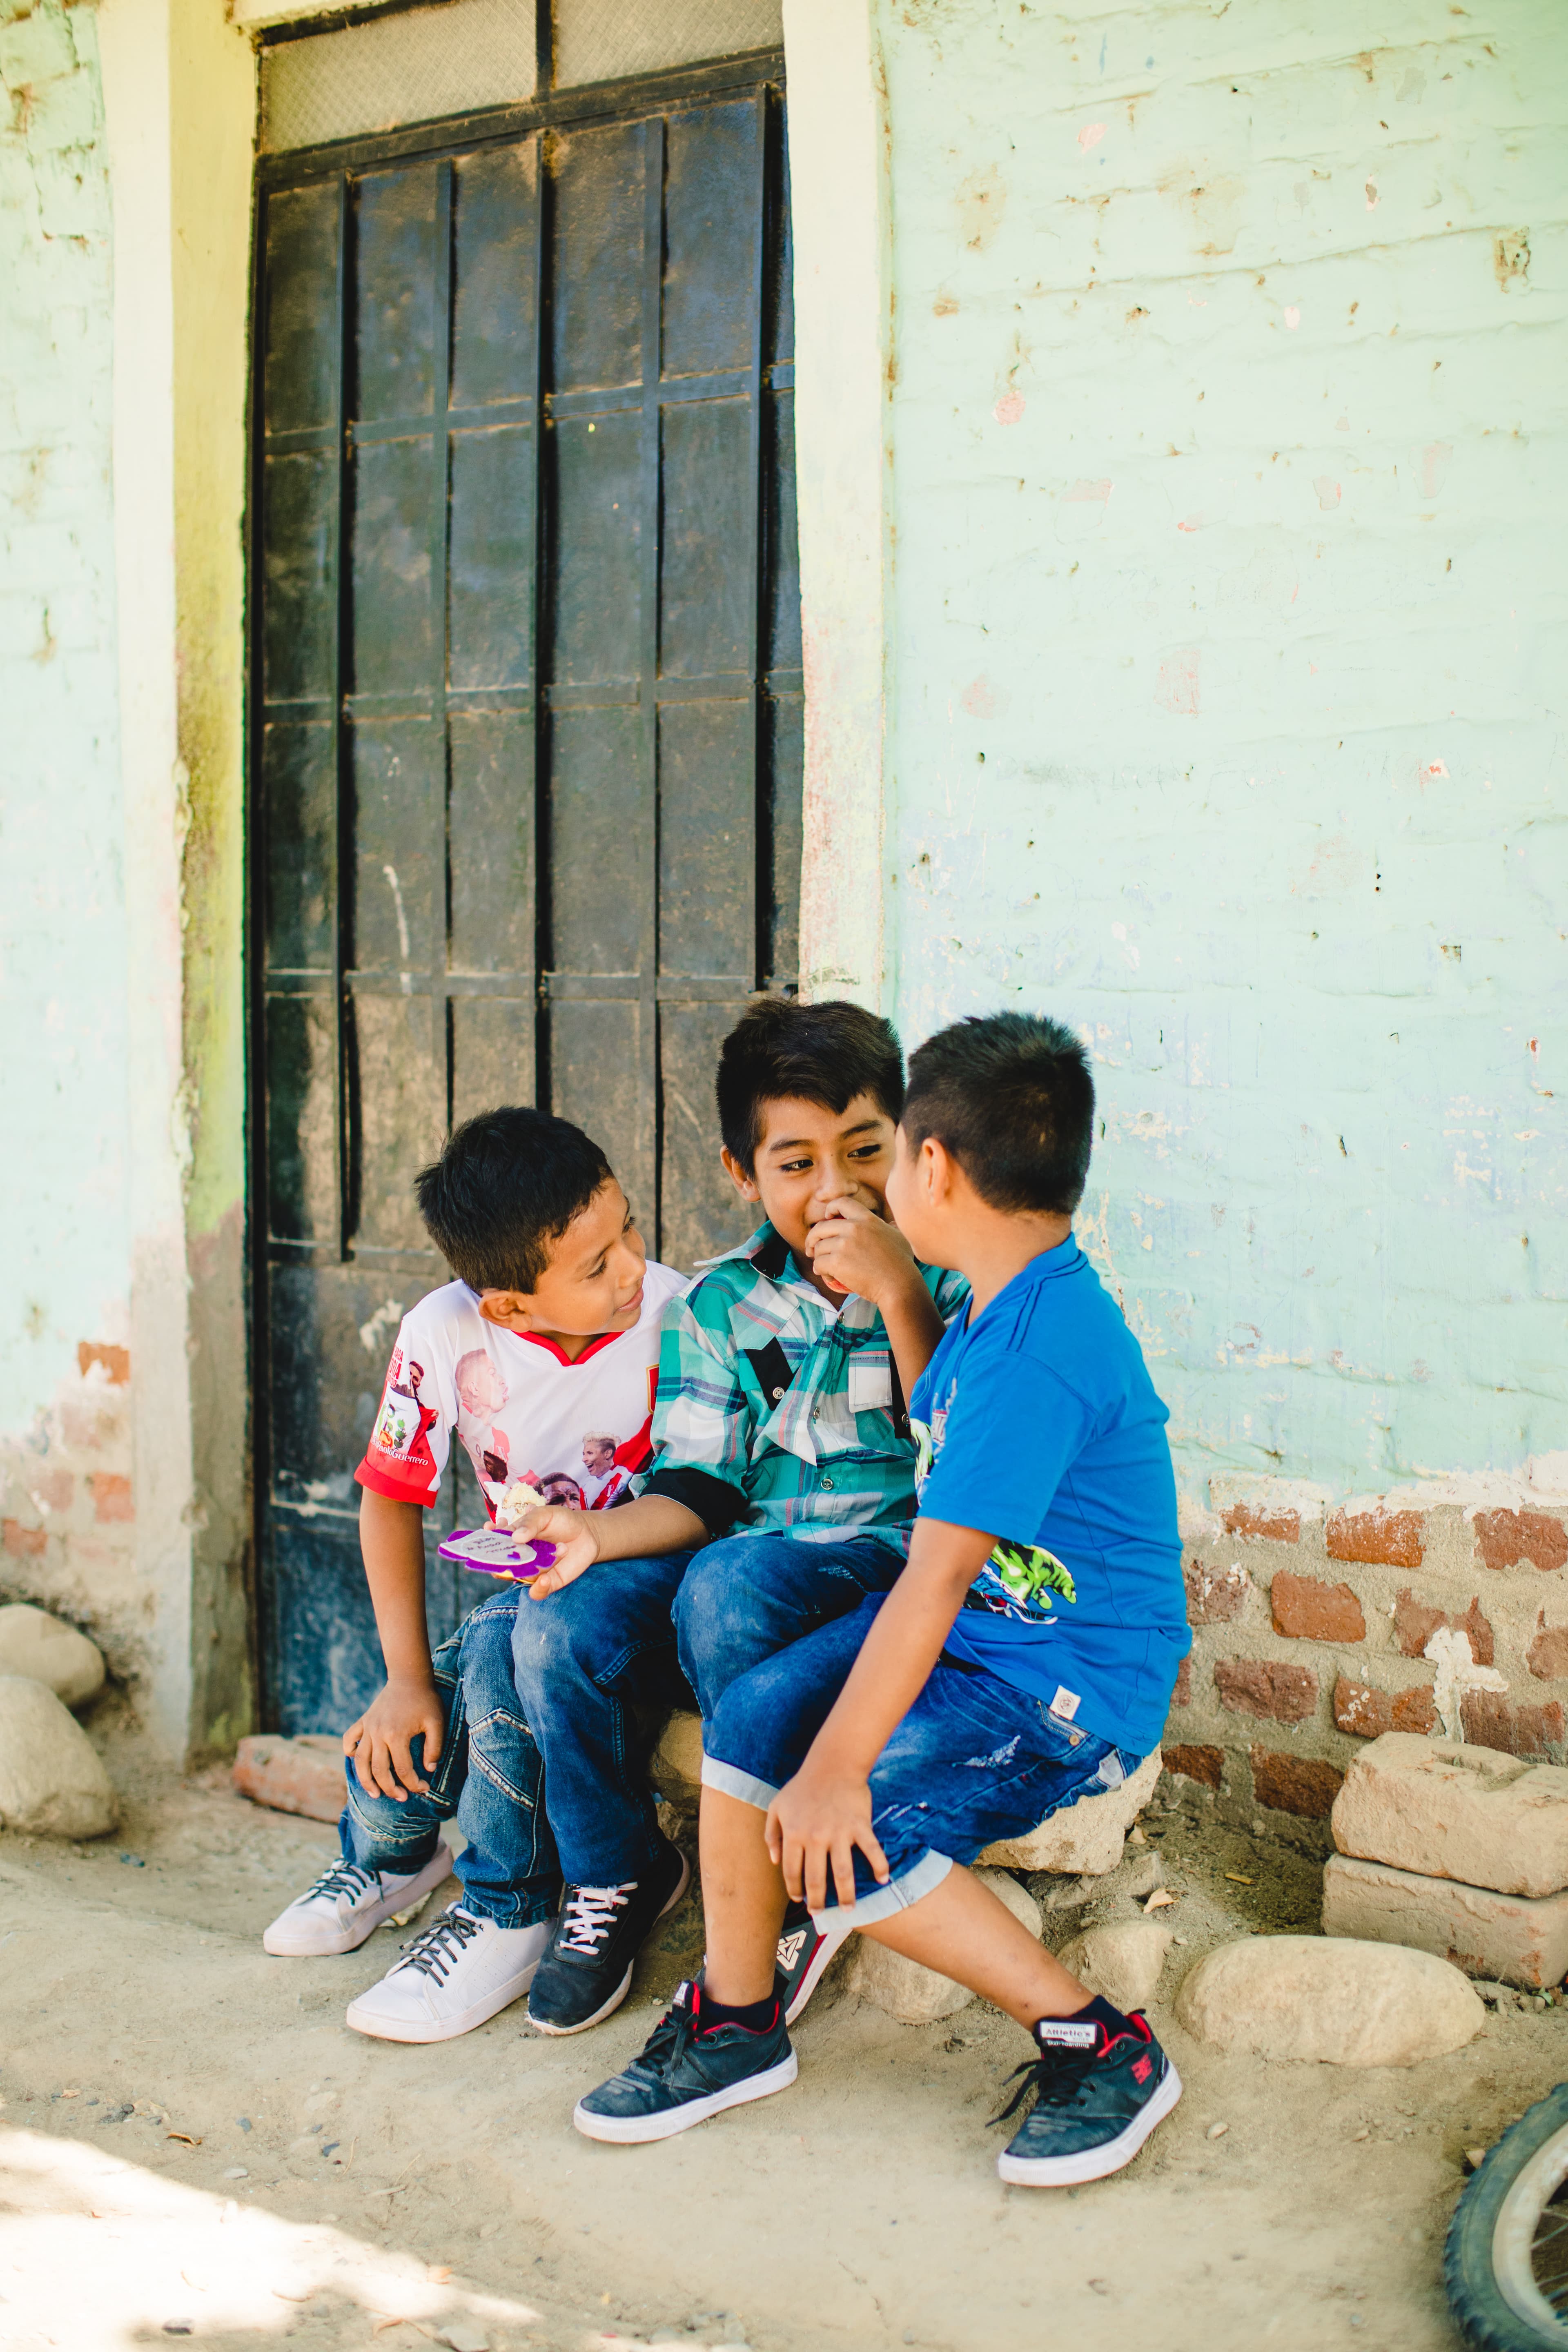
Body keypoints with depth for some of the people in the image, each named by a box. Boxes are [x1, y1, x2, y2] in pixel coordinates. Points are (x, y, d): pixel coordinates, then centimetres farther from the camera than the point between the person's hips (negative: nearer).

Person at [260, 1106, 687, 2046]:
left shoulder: (676, 1320, -20)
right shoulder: (446, 1336, -12)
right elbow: (393, 1498, -1)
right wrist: (409, 1679, -6)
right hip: (534, 1603, 4)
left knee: (505, 1644, -33)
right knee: (396, 1750, -17)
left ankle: (510, 1912, -10)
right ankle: (391, 1854, 25)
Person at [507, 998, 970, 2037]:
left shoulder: (946, 1276, -4)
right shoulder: (722, 1304, 6)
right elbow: (701, 1491, 3)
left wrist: (899, 1295, -22)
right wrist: (600, 1534, -18)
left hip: (896, 1558, -4)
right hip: (748, 1553, 4)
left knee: (727, 1585, -33)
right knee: (560, 1625, -19)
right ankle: (615, 1872, 8)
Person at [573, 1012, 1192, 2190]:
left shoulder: (1037, 1354, -27)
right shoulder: (1003, 1306, 6)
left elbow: (939, 1575, -29)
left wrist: (837, 1766, -27)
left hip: (1076, 1688, -10)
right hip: (981, 1626, 10)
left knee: (849, 1842, -23)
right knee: (756, 1711, -5)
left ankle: (1101, 2047, -6)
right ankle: (737, 2021, 10)